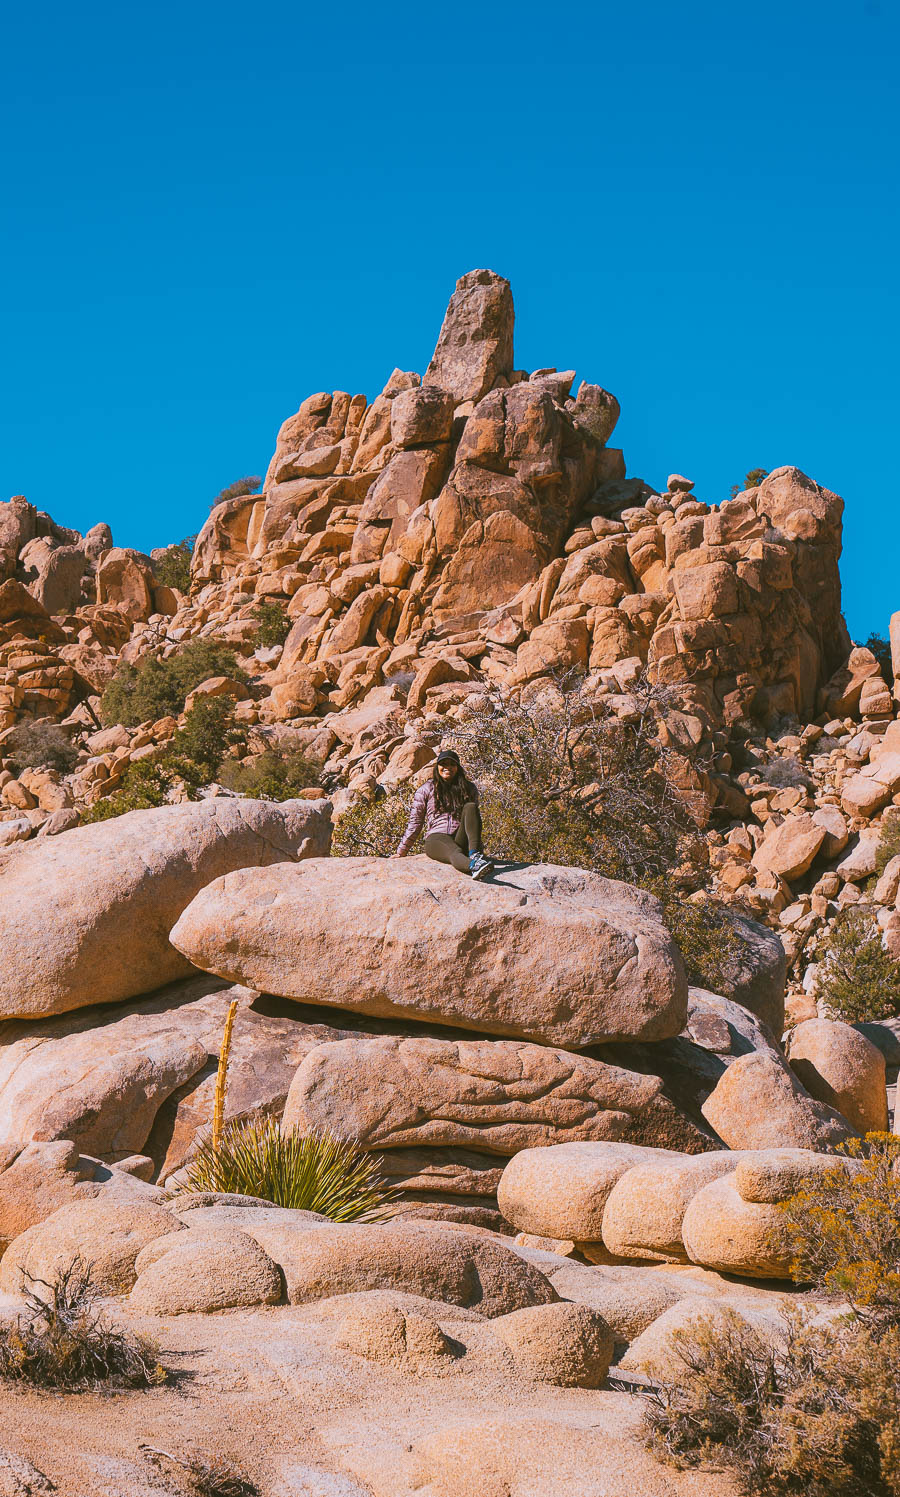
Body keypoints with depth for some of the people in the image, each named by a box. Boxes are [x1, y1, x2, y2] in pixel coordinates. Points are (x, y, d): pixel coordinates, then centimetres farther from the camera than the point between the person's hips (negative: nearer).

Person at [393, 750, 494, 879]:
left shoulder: (469, 789, 17)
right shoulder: (426, 789, 11)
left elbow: (475, 817, 26)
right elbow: (415, 822, 13)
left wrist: (476, 847, 19)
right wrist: (402, 851, 11)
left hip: (461, 838, 3)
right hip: (437, 837, -3)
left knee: (470, 807, -25)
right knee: (455, 853, -39)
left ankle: (474, 854, -47)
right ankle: (473, 866, -76)